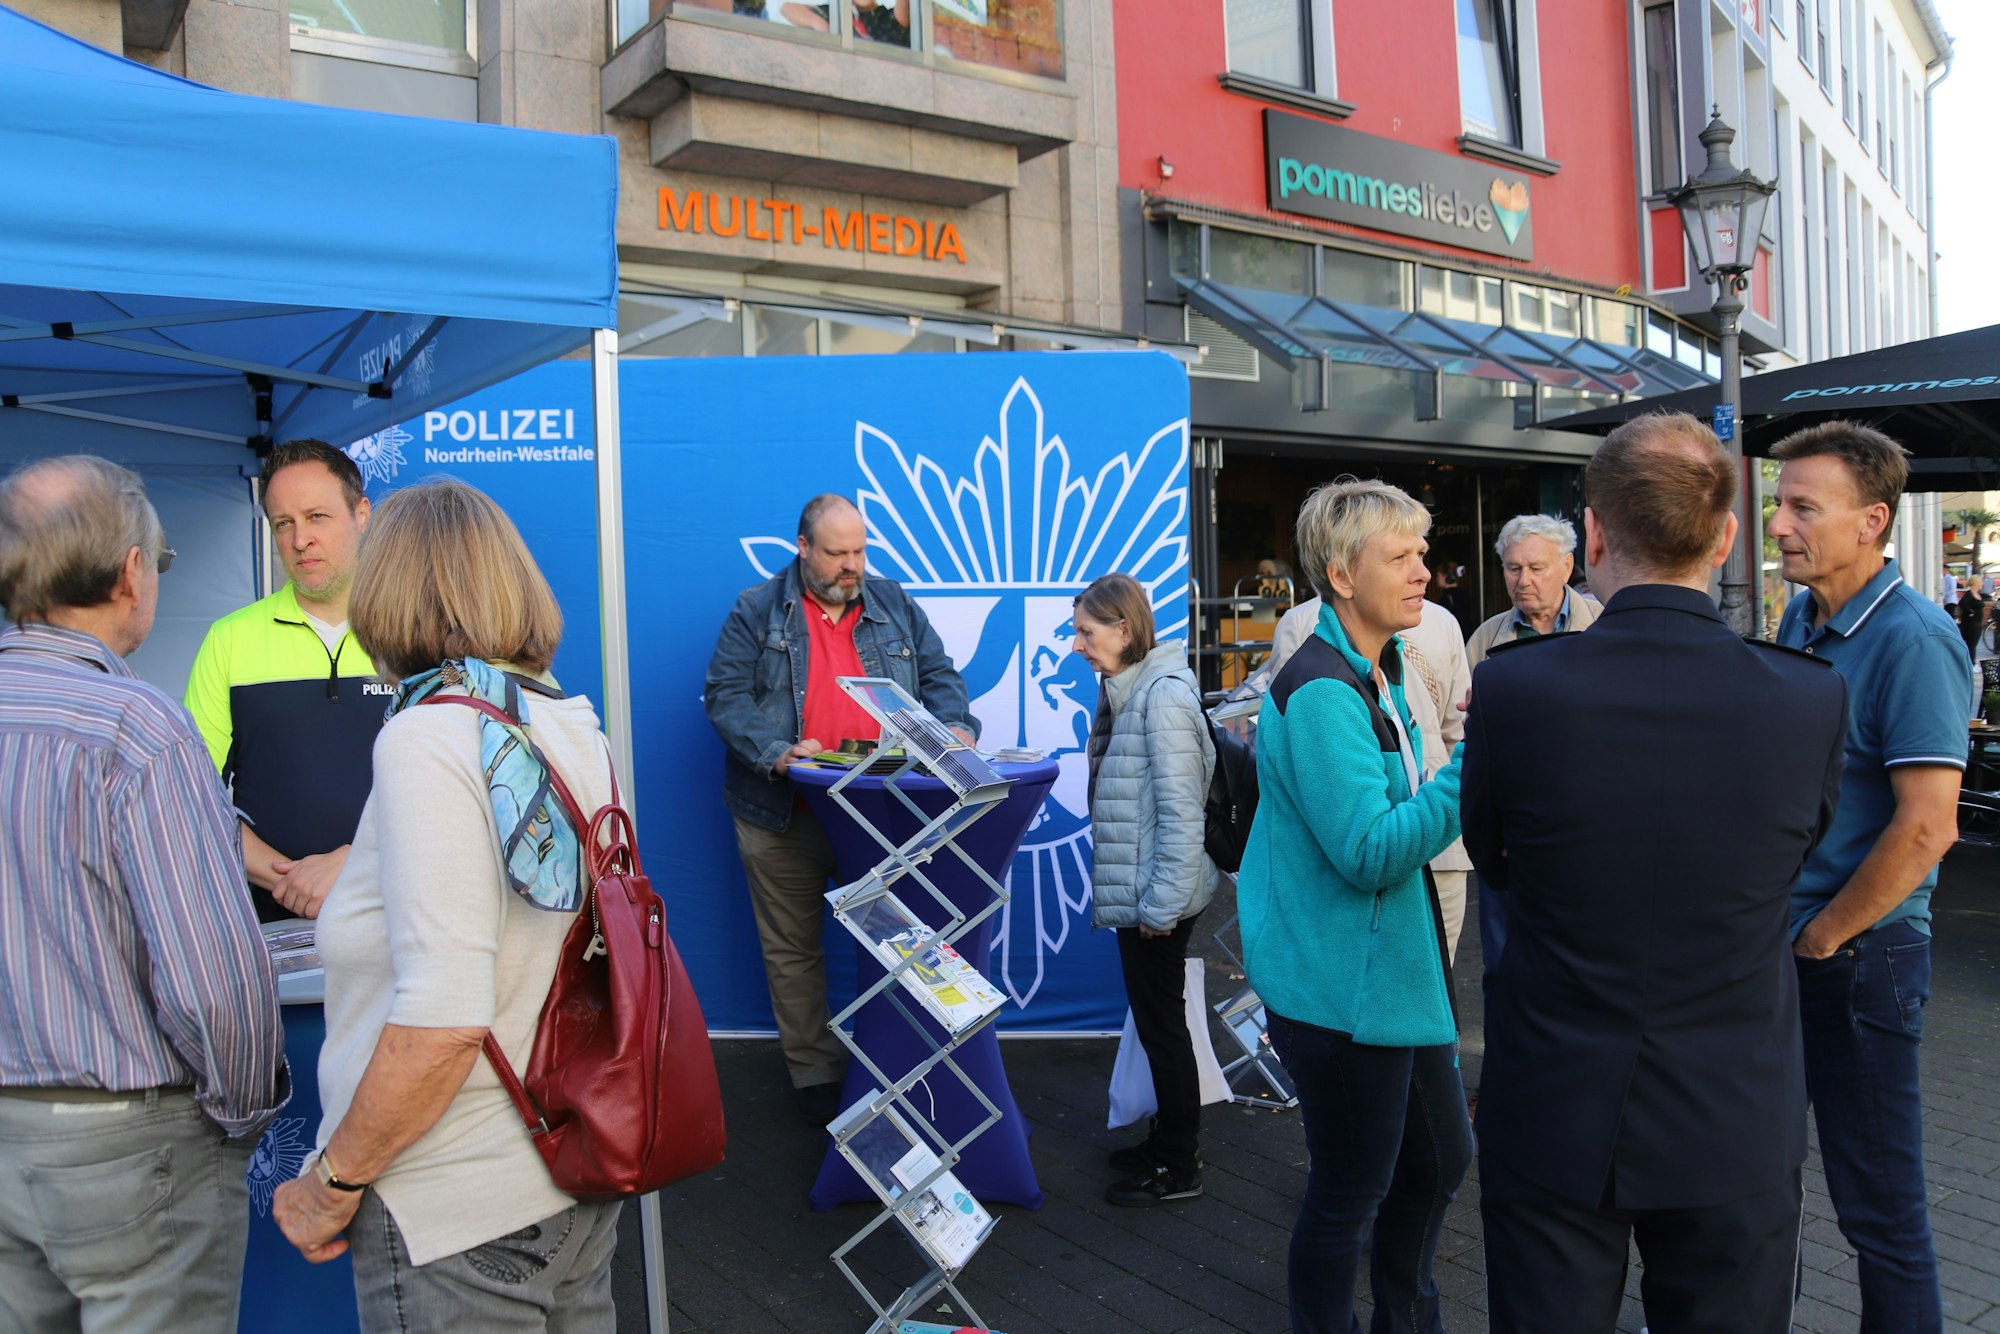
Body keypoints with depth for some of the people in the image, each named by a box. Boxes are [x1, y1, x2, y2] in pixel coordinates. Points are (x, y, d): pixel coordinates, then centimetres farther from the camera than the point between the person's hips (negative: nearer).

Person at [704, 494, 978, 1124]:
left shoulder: (893, 604, 11)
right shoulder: (757, 612, 1)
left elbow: (938, 675, 11)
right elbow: (725, 695, -6)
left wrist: (955, 725, -10)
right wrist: (773, 751, -22)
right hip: (786, 813, -1)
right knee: (794, 948, 7)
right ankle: (814, 1072, 21)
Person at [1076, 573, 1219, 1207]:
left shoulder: (1164, 696, -18)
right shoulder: (1126, 692, 11)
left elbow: (1180, 811, -21)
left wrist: (1162, 903, -20)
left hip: (1157, 897, -9)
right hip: (1134, 892, 9)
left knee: (1162, 1025, 3)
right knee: (1156, 1022, 18)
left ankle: (1179, 1168, 17)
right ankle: (1168, 1139, 33)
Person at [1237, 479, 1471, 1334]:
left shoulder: (1380, 672, 10)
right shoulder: (1321, 693, -22)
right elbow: (1369, 853, -27)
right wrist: (1472, 769, -30)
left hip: (1395, 969, 10)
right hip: (1340, 988, -10)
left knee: (1441, 1159, 22)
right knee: (1350, 1192, 6)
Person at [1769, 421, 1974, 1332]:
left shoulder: (1912, 640, -18)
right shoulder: (1799, 620, 6)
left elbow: (1926, 828, -23)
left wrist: (1822, 937, -14)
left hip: (1858, 955, -8)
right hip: (1781, 944, 8)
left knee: (1877, 1202, 6)